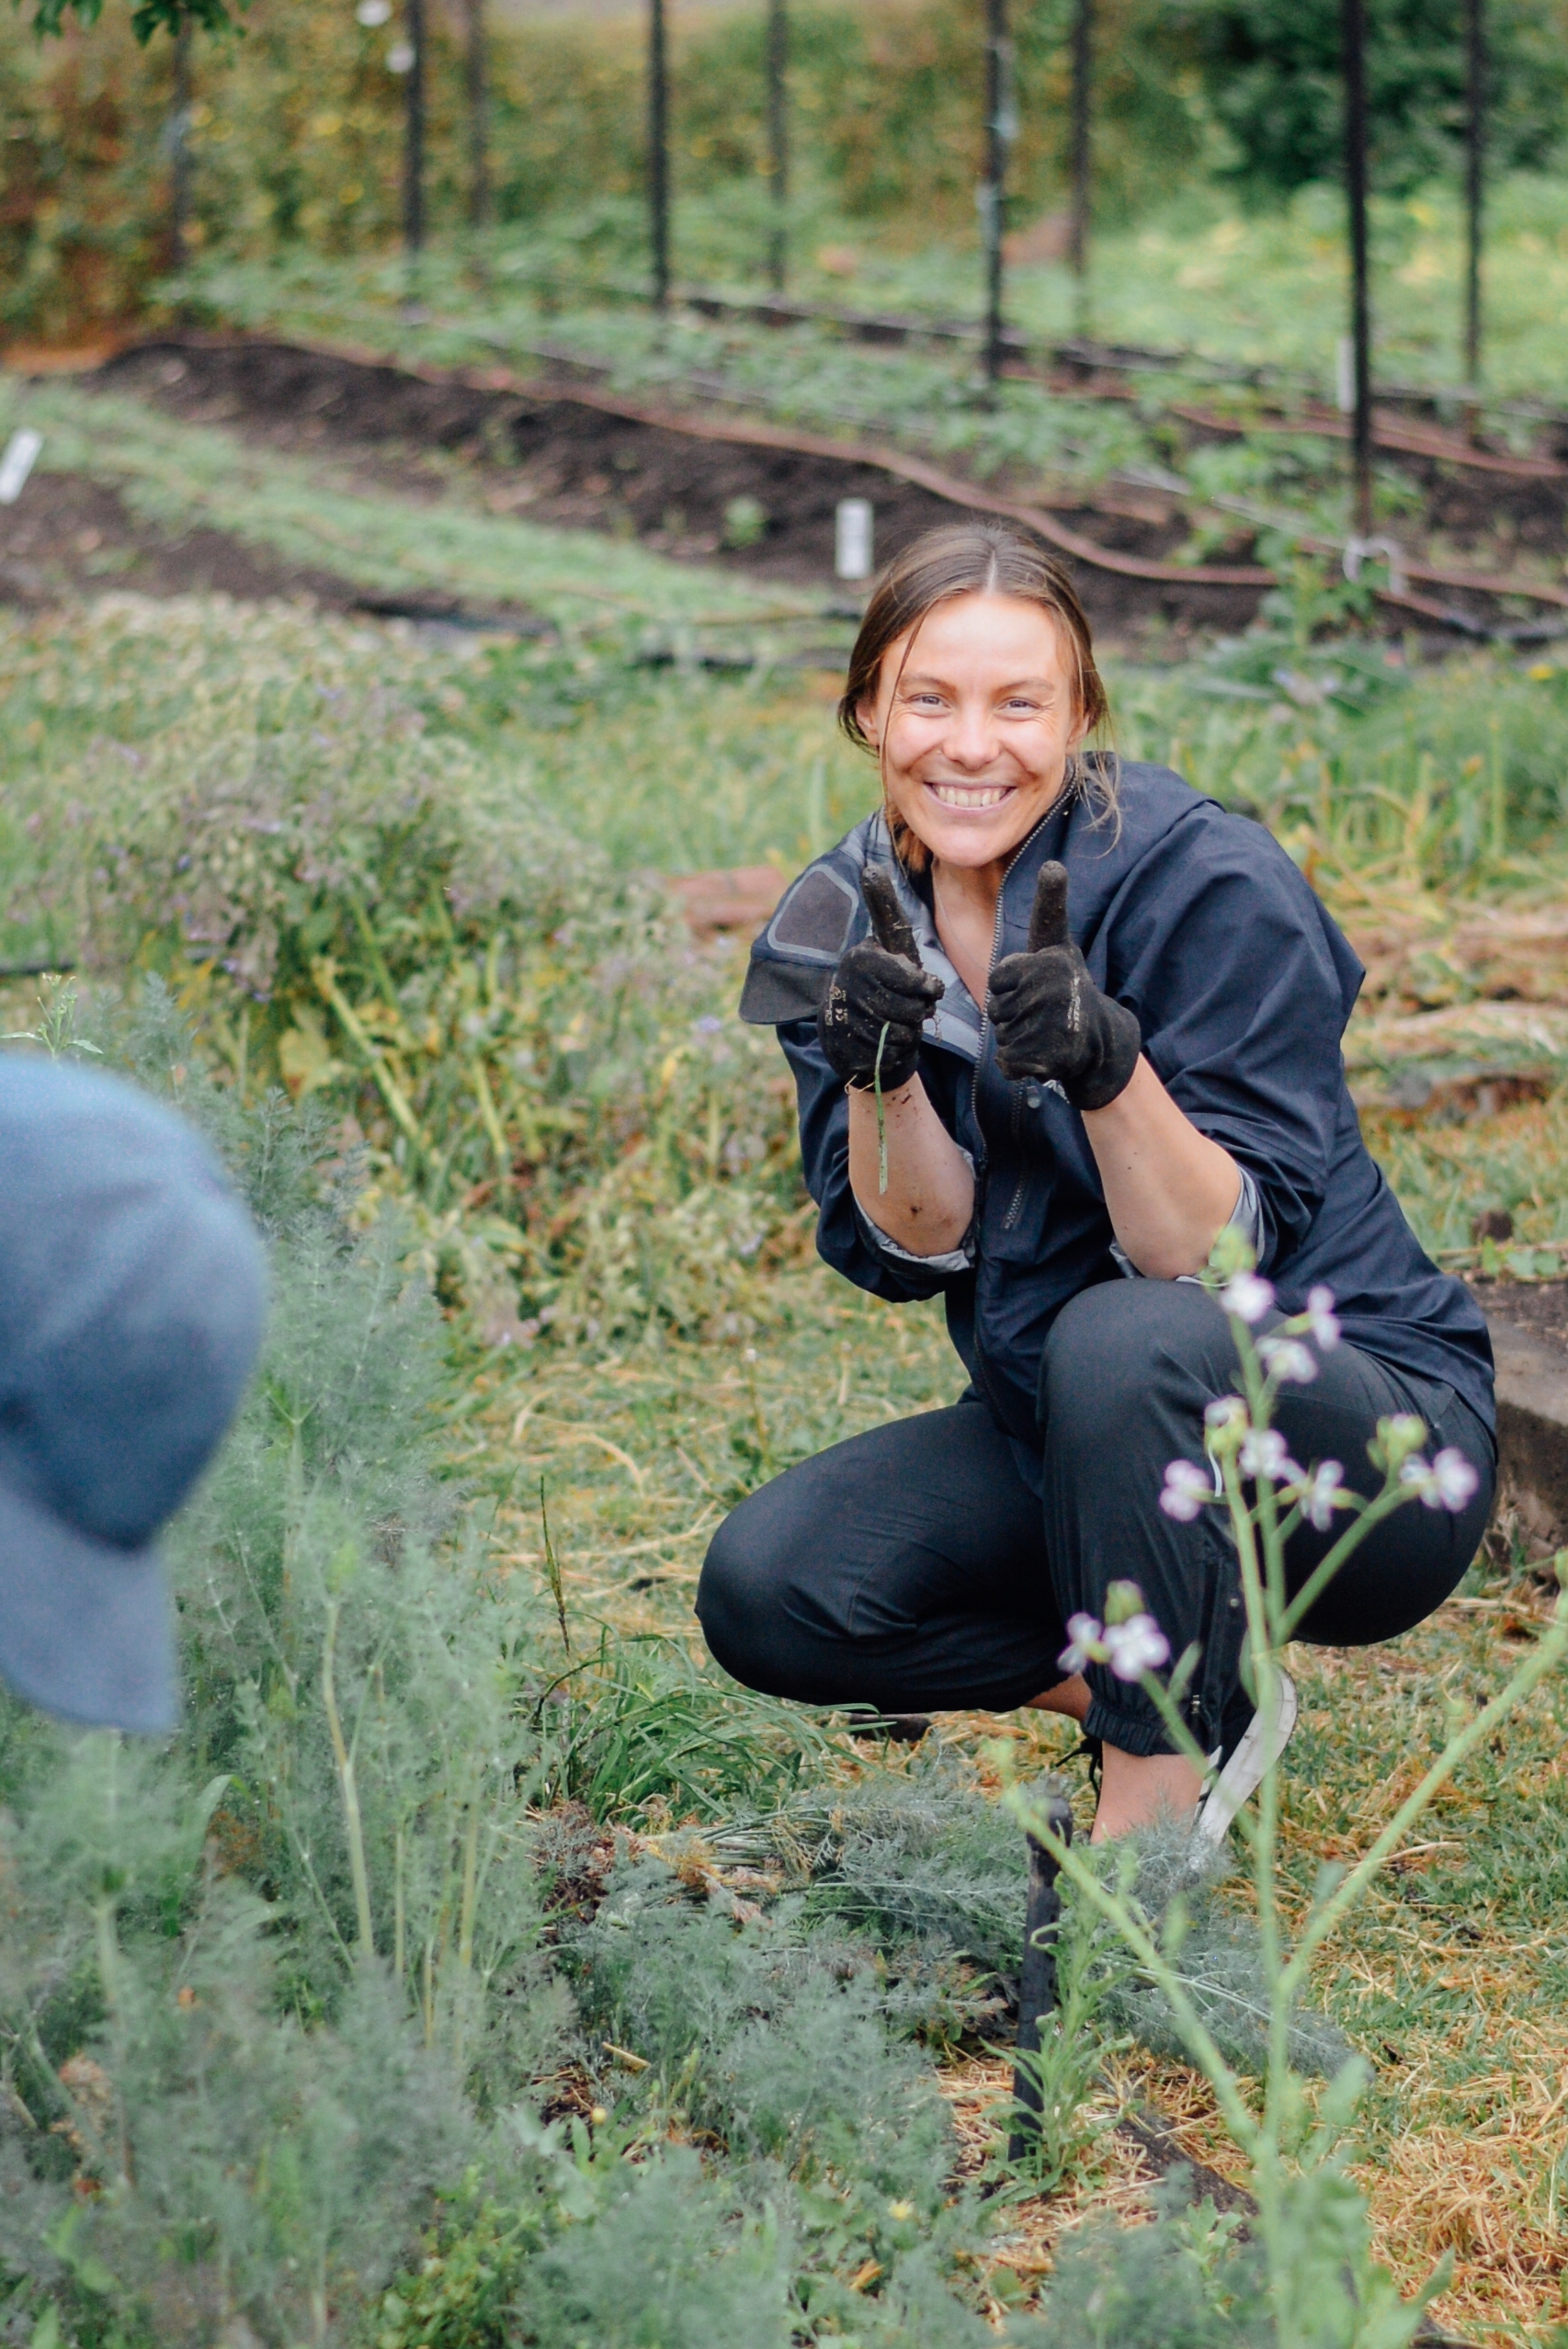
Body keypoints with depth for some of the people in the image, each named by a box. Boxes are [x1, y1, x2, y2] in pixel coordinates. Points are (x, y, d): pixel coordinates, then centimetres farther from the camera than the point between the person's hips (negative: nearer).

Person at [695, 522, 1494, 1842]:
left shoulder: (1211, 887, -19)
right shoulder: (846, 920, -2)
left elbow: (1215, 1254, -22)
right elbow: (914, 1249, -7)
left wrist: (1110, 1069, -39)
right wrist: (879, 1076, -26)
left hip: (1367, 1442, -6)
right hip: (1056, 1432, 6)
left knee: (1128, 1339, -37)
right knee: (764, 1592, -14)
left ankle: (1152, 1821, -20)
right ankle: (1198, 1696, 4)